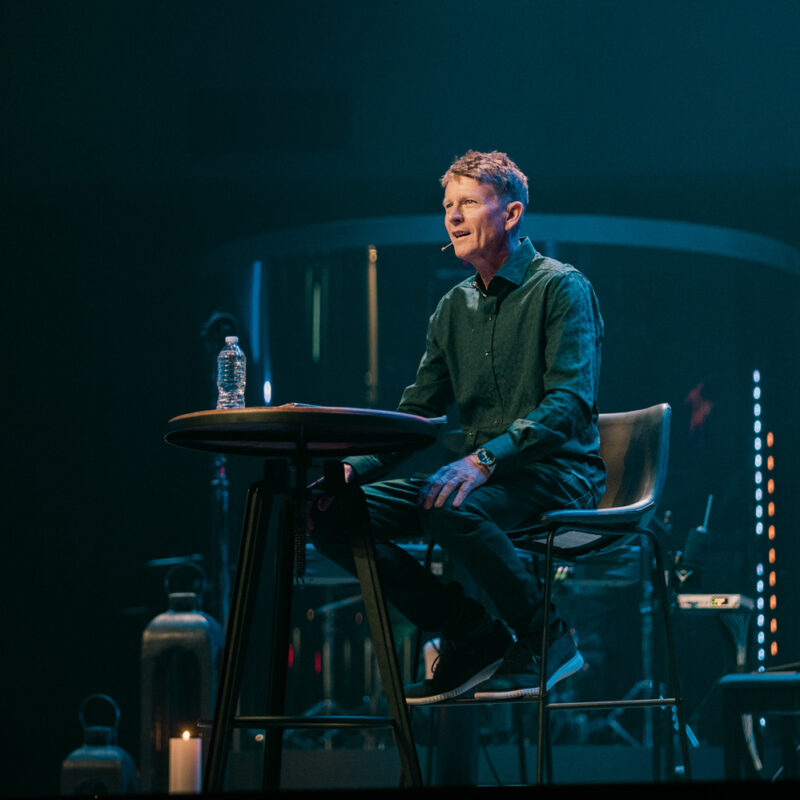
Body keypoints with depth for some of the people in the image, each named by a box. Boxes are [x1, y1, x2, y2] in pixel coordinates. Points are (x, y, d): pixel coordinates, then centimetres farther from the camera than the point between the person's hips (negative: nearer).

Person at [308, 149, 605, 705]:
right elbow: (416, 413, 15)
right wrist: (355, 468, -4)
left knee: (449, 509, -38)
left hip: (558, 475, -7)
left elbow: (571, 401, -19)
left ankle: (547, 640, -16)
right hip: (482, 478, 7)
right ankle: (472, 635, -3)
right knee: (335, 517, -11)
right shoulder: (455, 308, 15)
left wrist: (484, 459, -31)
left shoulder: (562, 288, -7)